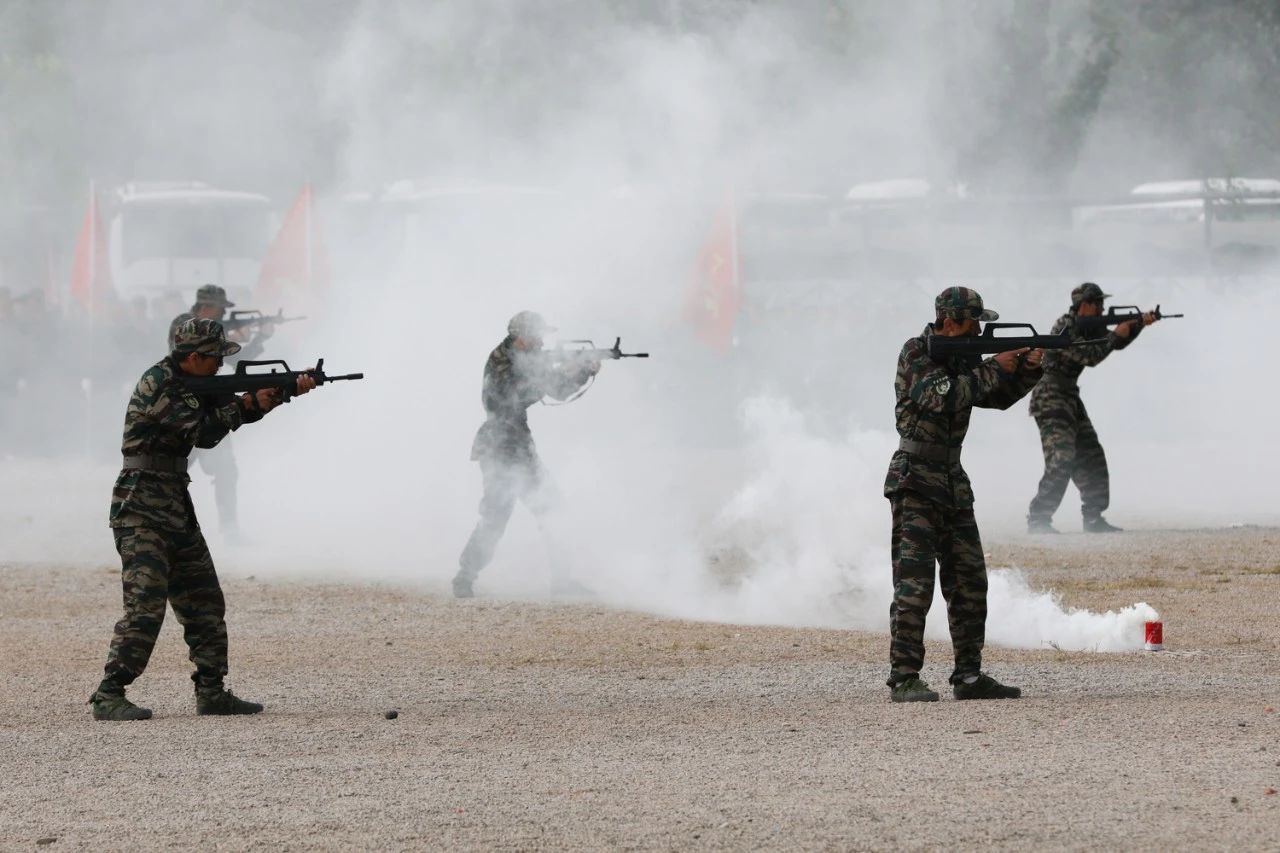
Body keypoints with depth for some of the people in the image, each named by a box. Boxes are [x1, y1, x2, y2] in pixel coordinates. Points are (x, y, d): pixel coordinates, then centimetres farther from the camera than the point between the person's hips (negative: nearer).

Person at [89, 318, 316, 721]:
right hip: (142, 509, -10)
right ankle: (108, 697, -16)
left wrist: (289, 391, 9)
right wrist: (247, 404, -6)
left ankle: (212, 692, 18)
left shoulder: (188, 385, 14)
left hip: (176, 507, 10)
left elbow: (235, 411, 20)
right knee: (145, 607, -16)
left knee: (205, 604, 12)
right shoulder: (157, 384, -16)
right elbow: (203, 431, -20)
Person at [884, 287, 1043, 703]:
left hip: (953, 482, 8)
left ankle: (968, 676, 12)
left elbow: (998, 398, 19)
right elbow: (943, 397, -24)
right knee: (915, 582, -12)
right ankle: (903, 679, -12)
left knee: (969, 582, 7)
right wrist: (994, 368, -19)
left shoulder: (963, 358, 12)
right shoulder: (916, 354, -11)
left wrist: (1028, 368, 1)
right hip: (915, 481, -8)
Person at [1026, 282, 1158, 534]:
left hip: (1070, 399, 10)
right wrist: (1116, 335, -11)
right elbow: (1090, 356, -23)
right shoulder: (1065, 327, -17)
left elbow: (1117, 342, 20)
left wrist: (1139, 323, 5)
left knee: (1091, 458, 10)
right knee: (1062, 460, -17)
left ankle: (1093, 518, 16)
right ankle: (1038, 520, -16)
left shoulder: (1086, 326, 12)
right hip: (1050, 398, -10)